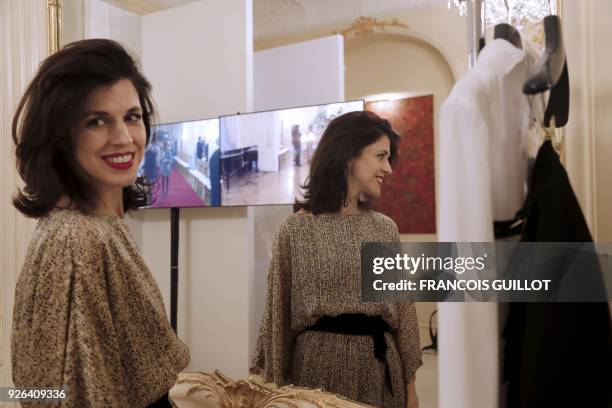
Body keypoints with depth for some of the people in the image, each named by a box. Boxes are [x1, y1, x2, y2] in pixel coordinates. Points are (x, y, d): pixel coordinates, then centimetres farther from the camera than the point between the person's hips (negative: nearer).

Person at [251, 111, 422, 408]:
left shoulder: (386, 229, 6)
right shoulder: (296, 229, -6)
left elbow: (402, 308, 7)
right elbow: (278, 310, -2)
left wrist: (410, 383, 6)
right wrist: (273, 383, -1)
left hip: (380, 365, 4)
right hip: (319, 362, -3)